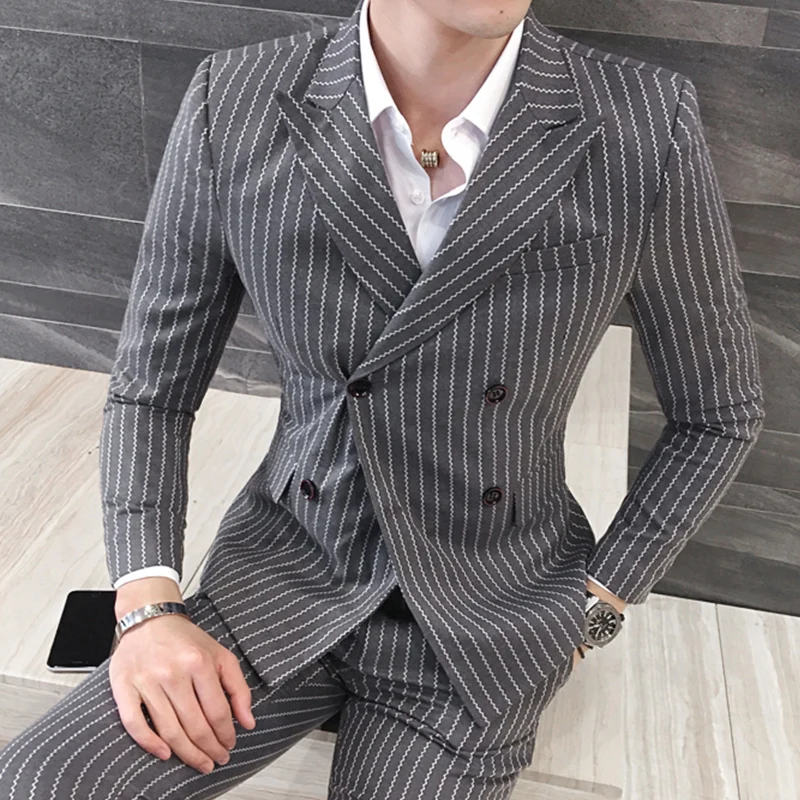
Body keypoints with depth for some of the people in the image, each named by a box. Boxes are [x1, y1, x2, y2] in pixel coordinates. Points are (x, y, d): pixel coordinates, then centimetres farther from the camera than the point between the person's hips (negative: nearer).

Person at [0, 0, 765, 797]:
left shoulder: (647, 127, -16)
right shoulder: (234, 107, -13)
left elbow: (718, 413, -1)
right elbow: (152, 386, -2)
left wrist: (591, 613, -4)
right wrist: (147, 607, -16)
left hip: (485, 610, 0)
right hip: (287, 566, 1)